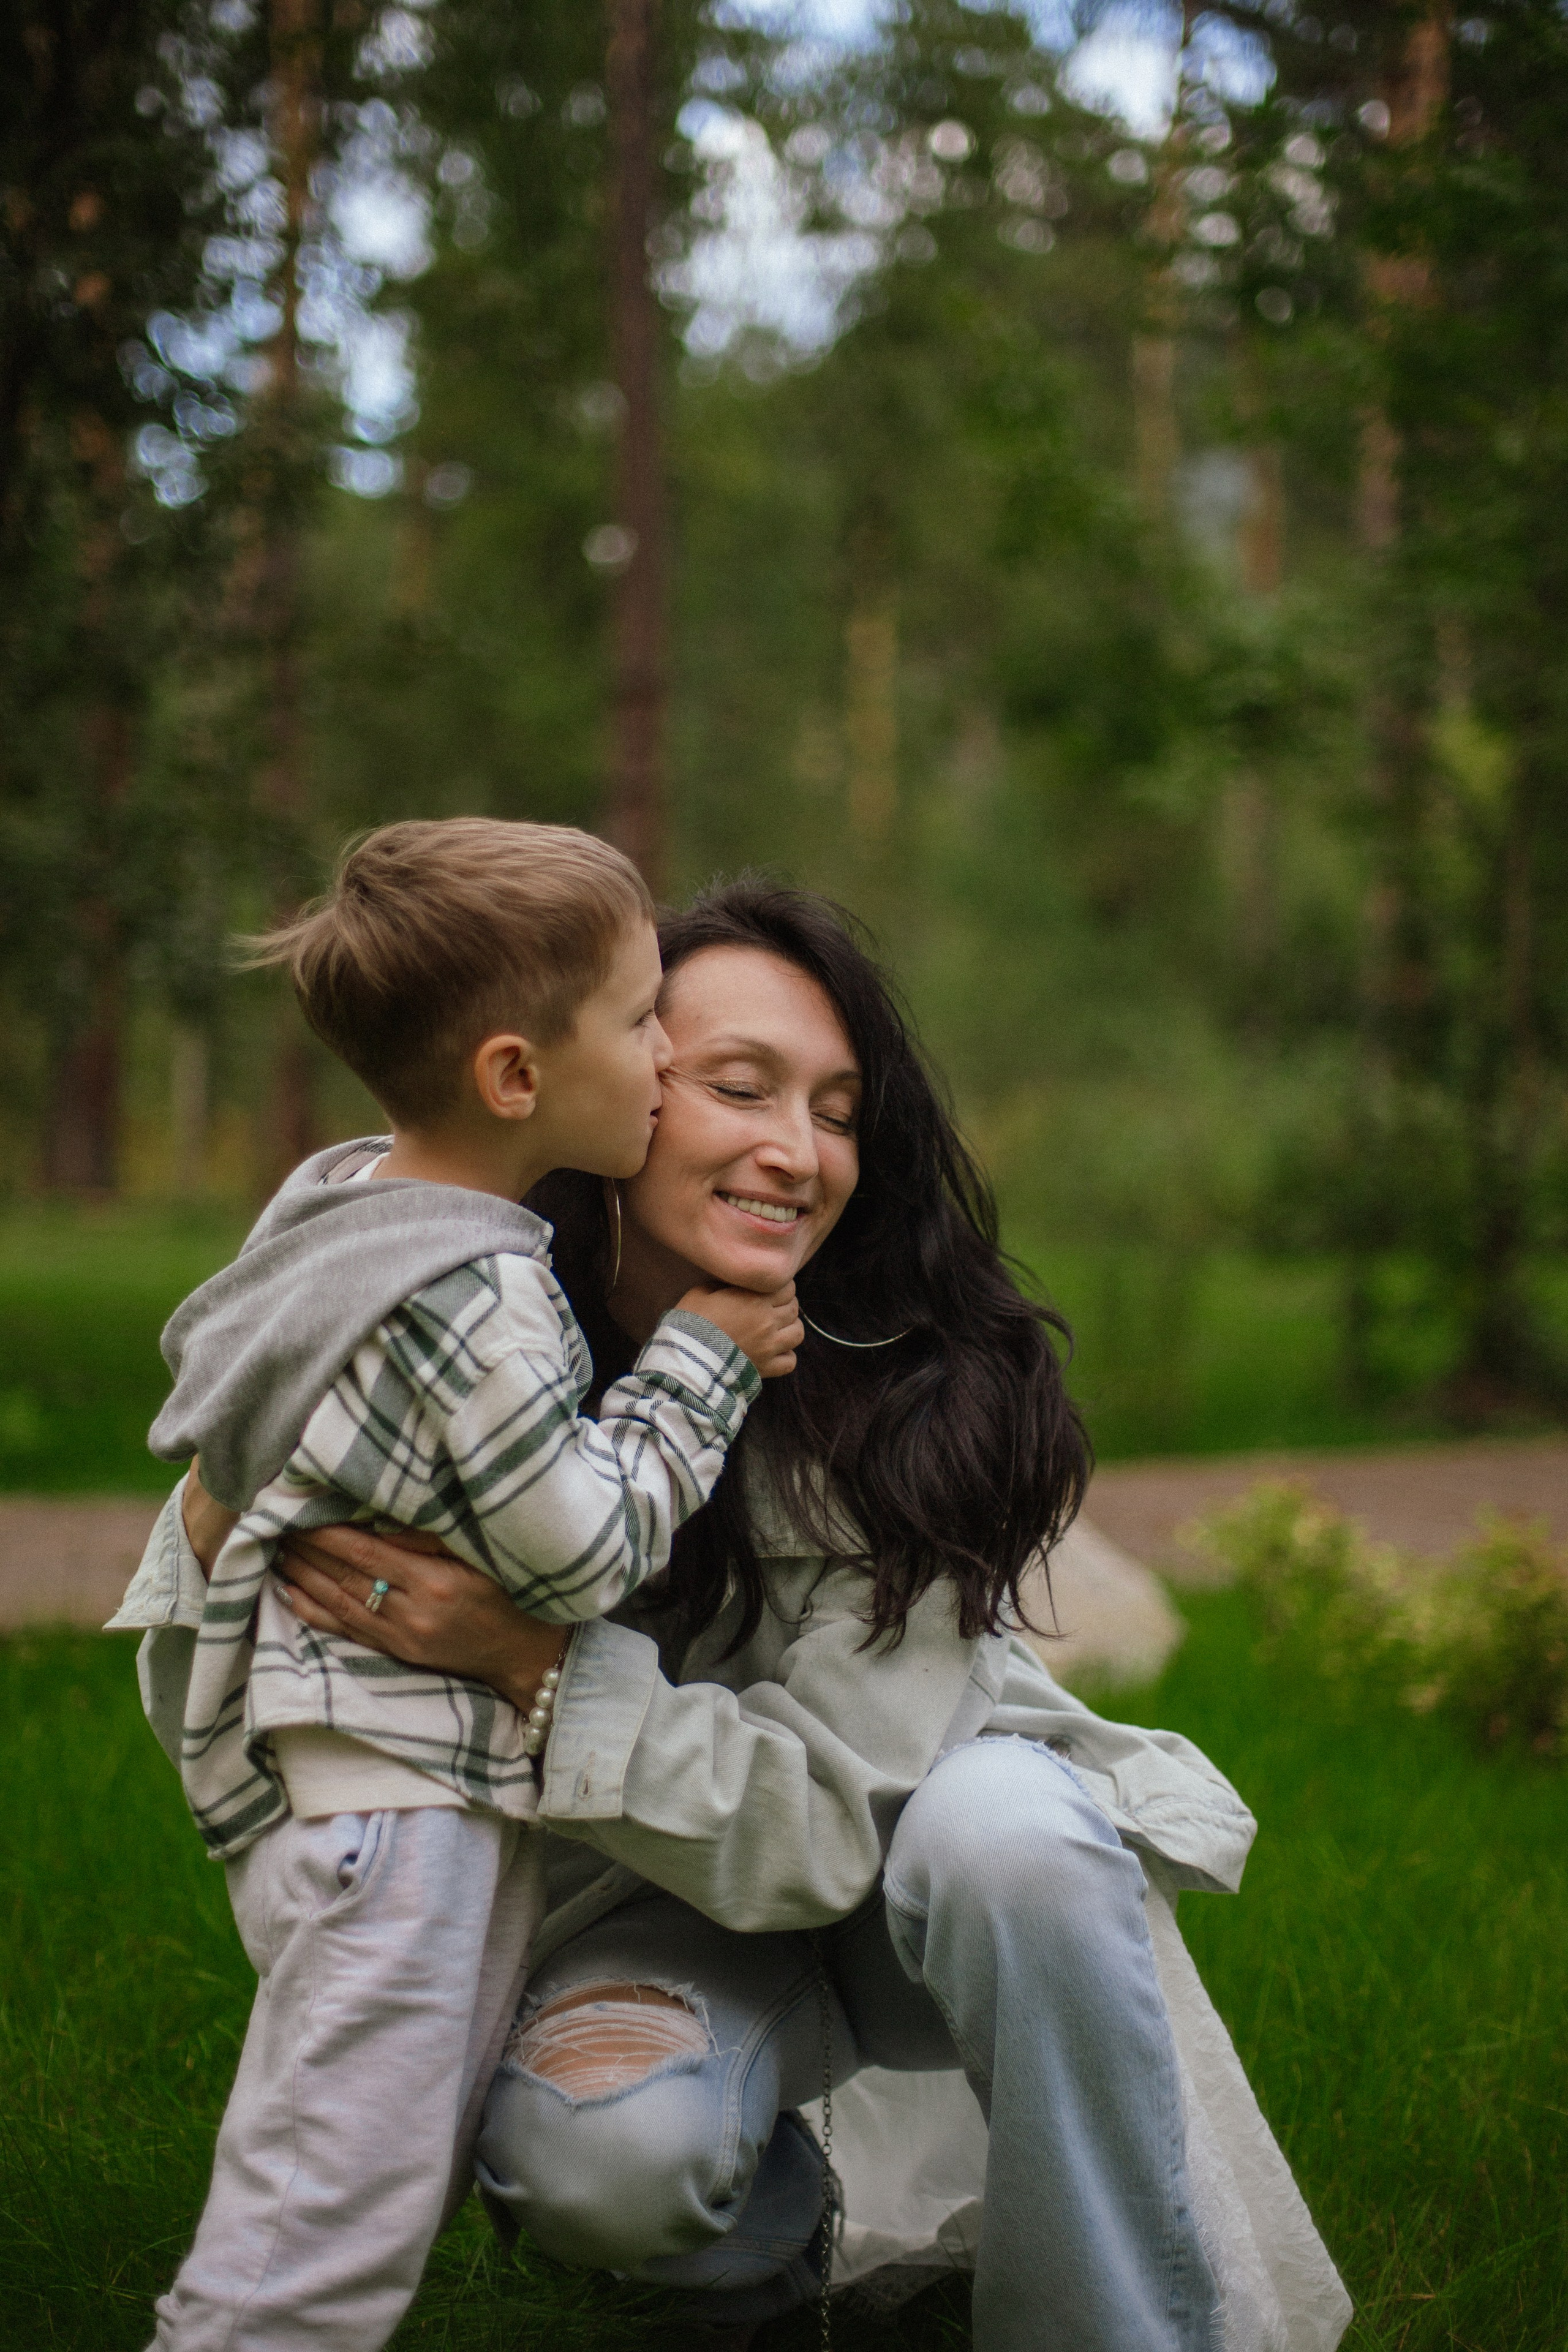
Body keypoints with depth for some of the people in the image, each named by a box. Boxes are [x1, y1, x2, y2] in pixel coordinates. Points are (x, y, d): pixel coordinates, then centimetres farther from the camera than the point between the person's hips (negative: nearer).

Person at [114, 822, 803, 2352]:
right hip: (394, 1802, -10)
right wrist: (702, 1358, -6)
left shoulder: (350, 1191, 7)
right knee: (331, 2215, -3)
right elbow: (583, 1551, -17)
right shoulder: (481, 1297, -22)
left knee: (408, 2165, 19)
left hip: (366, 1788, 10)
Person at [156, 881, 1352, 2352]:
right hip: (659, 1895, 1)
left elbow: (824, 1819, -25)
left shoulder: (912, 1398, -23)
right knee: (588, 2147, -31)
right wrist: (211, 1544, -30)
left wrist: (532, 1656, -38)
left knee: (1006, 1836, -36)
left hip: (919, 1815, -1)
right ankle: (819, 2230, 6)